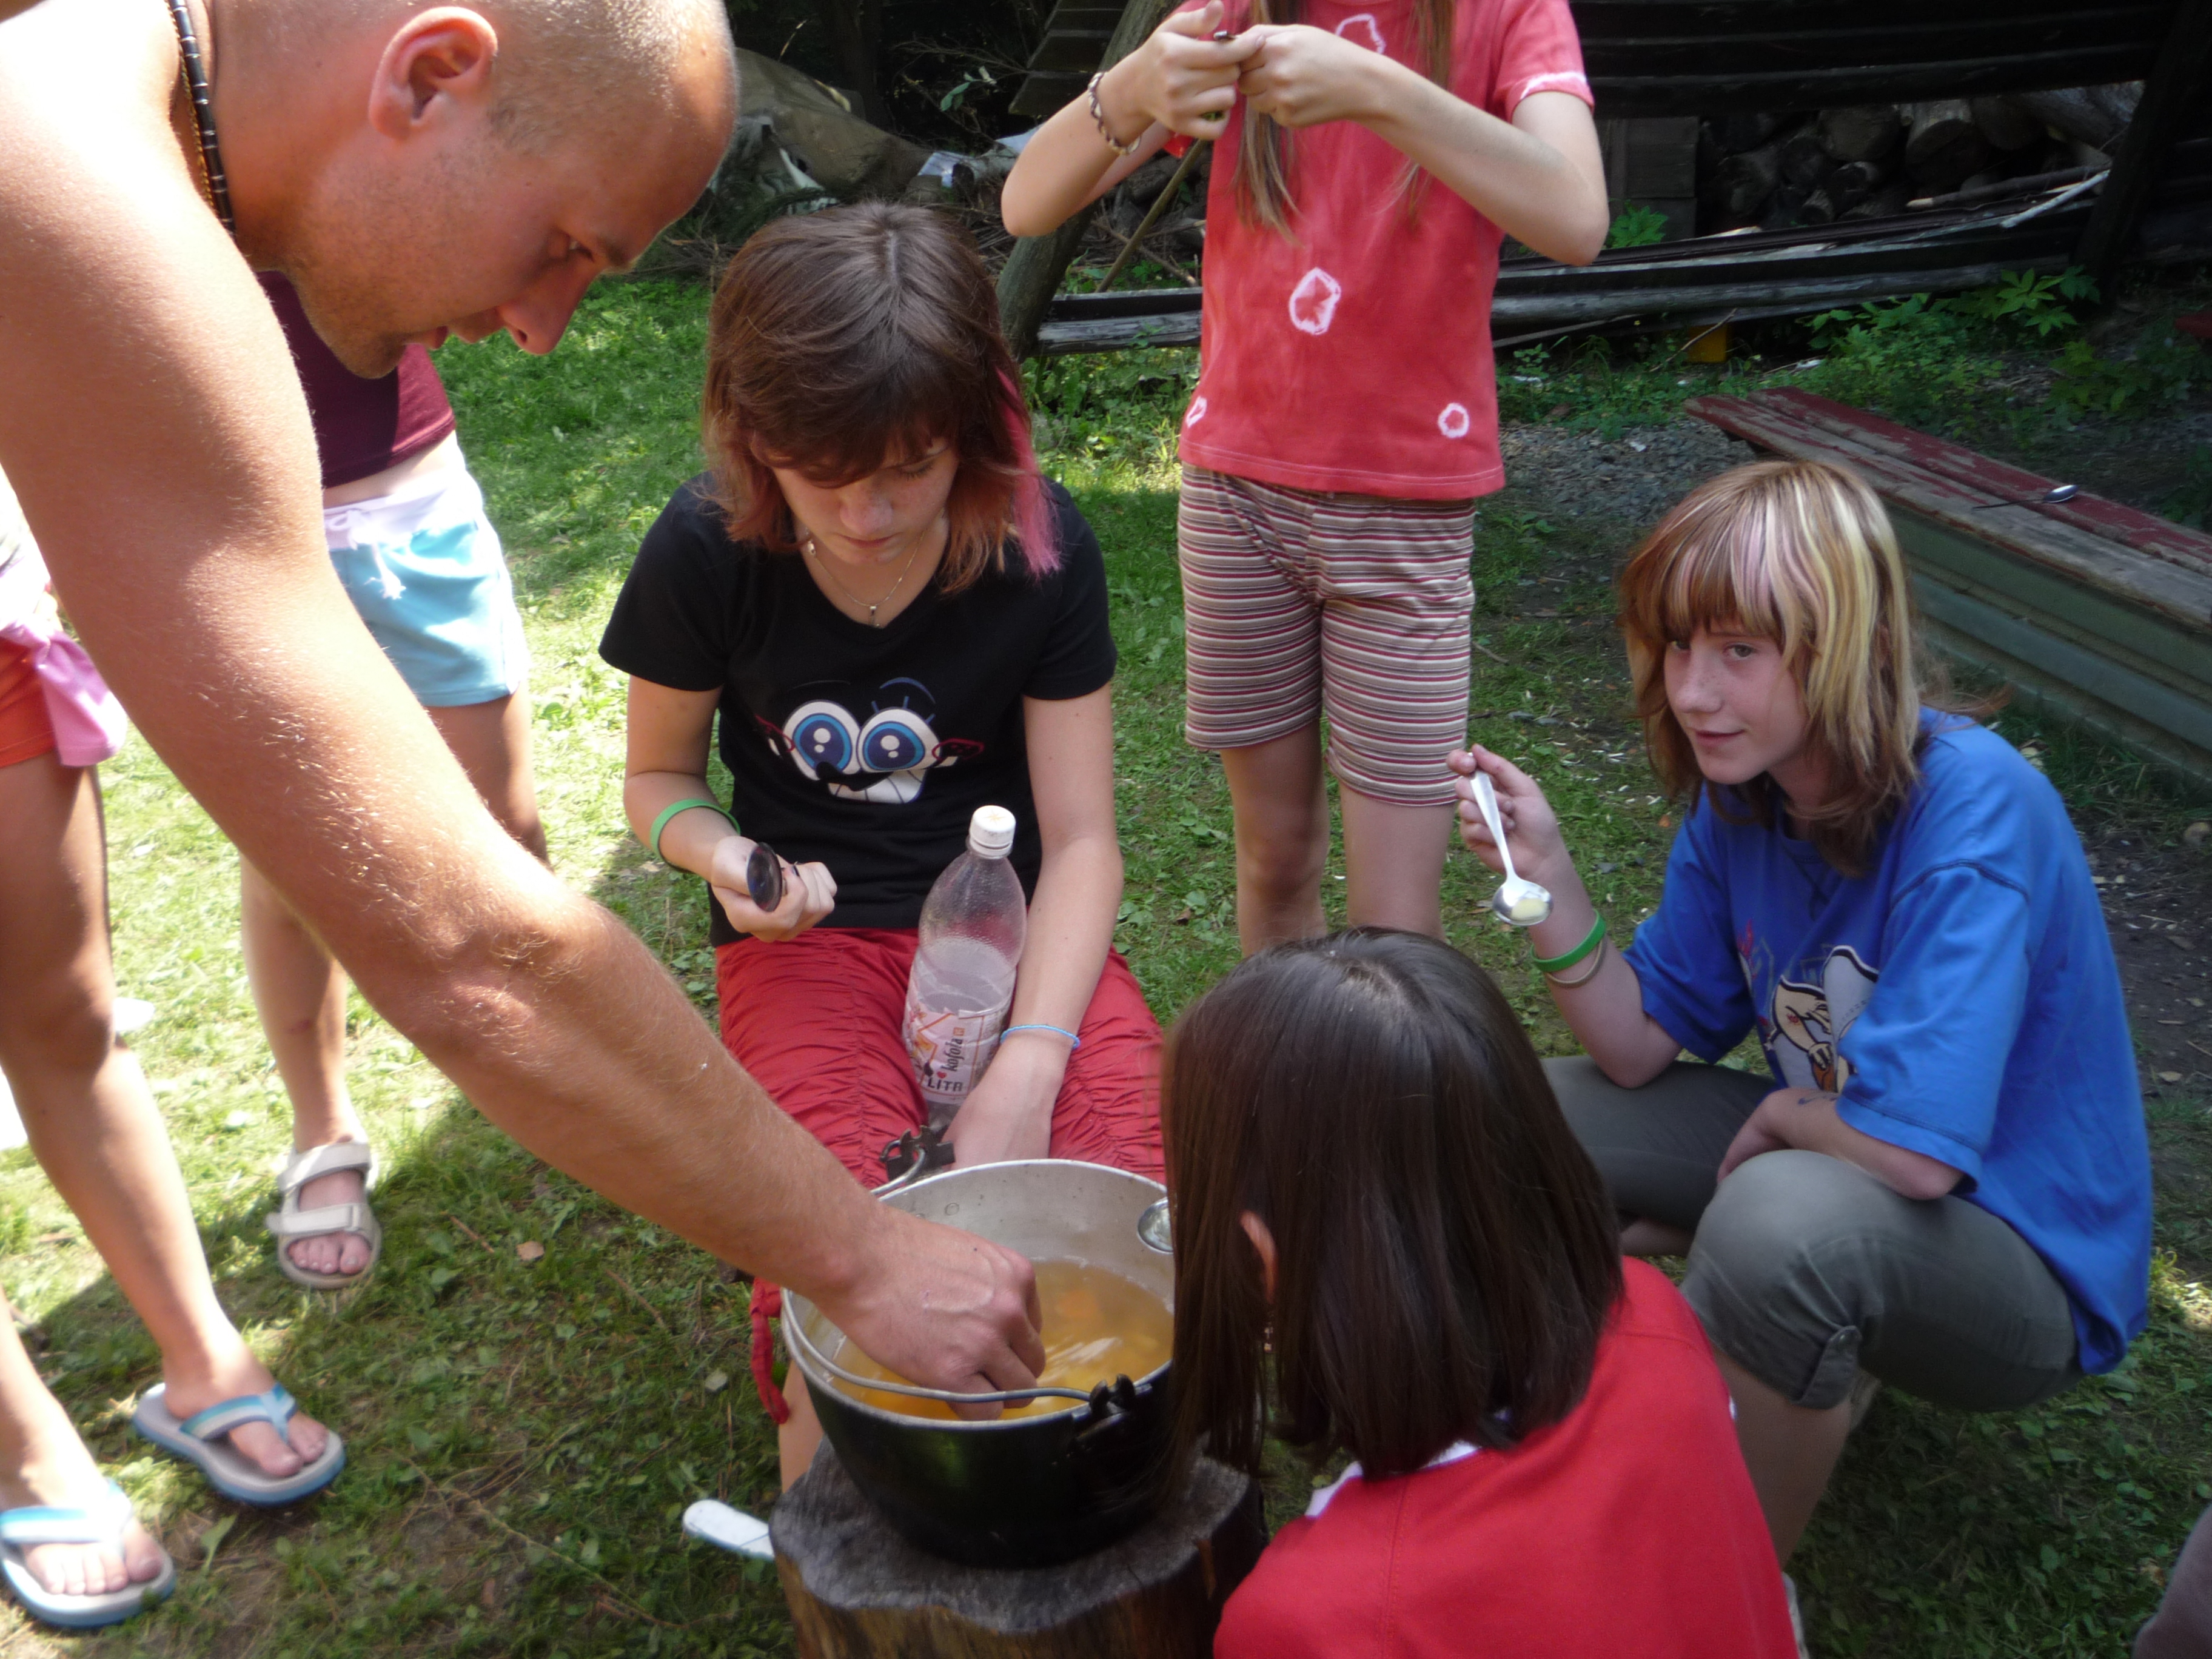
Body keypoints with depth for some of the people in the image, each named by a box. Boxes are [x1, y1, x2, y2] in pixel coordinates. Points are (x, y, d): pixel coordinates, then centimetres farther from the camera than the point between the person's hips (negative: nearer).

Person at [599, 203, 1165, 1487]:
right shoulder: (708, 552, -9)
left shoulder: (1043, 548, -9)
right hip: (814, 933, 0)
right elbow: (660, 775, 8)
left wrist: (1026, 1069, -21)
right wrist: (723, 854, -17)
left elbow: (1081, 837, -8)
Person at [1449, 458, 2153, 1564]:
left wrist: (1781, 1114, -13)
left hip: (2029, 1262, -7)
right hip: (1828, 1155, 7)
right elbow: (1641, 1047, -4)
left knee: (1781, 1215, -38)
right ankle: (1818, 1364, 15)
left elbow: (1913, 1148, -34)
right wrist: (1545, 873, -18)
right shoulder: (1739, 796, -7)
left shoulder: (1971, 808, -29)